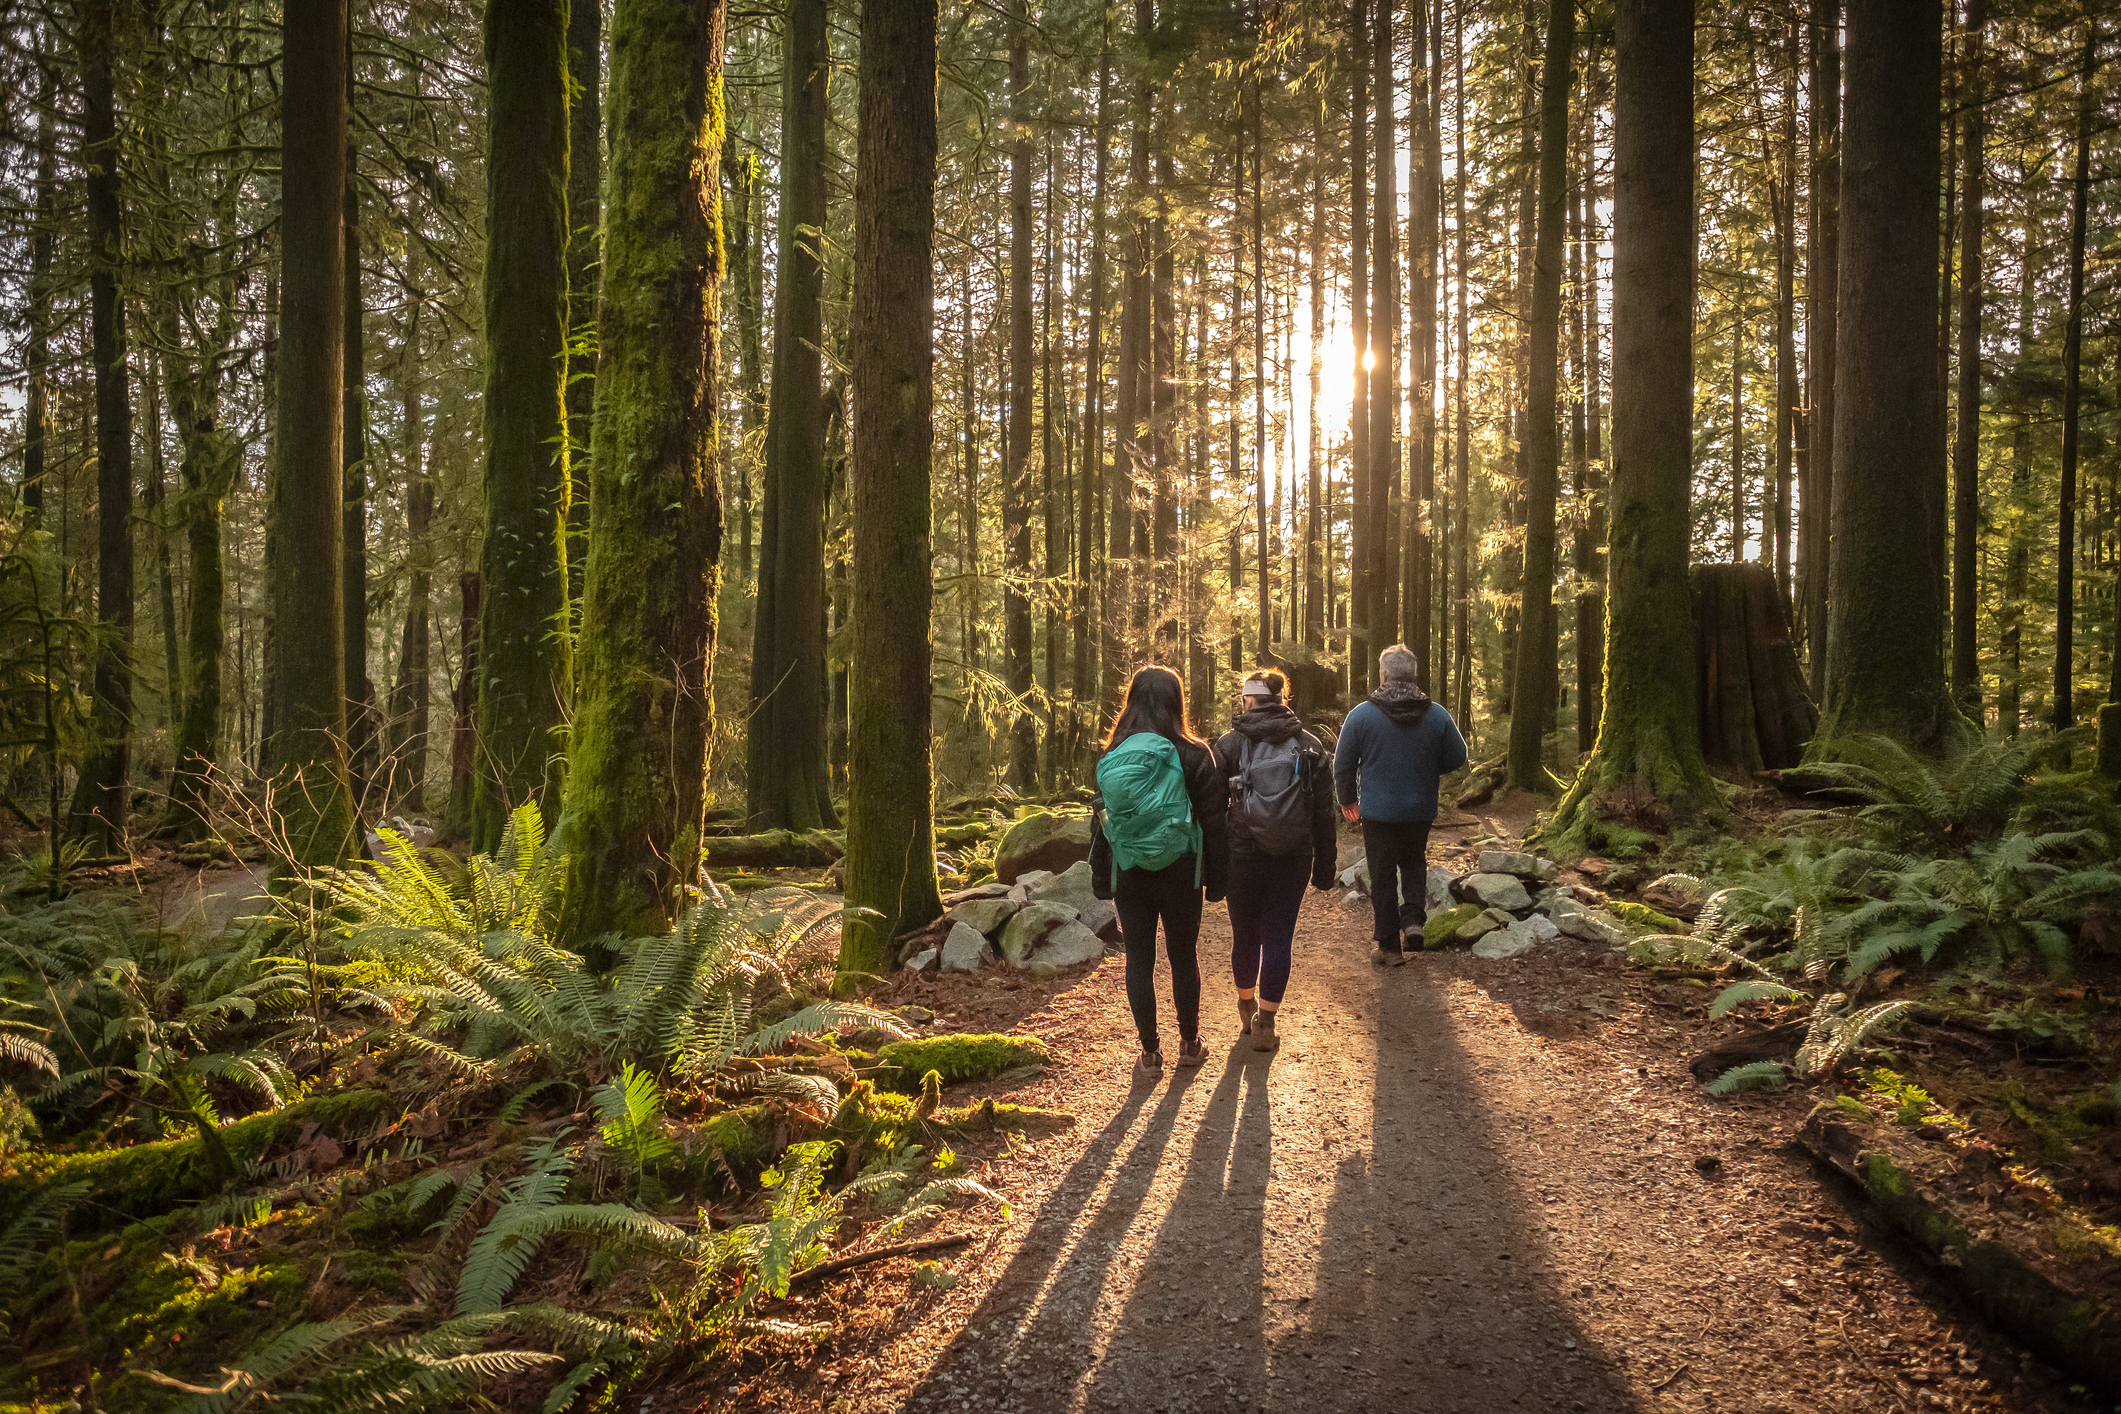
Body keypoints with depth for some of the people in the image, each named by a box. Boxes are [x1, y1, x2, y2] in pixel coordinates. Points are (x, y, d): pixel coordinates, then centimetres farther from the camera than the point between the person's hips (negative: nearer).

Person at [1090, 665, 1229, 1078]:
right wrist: (1215, 878, 2)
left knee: (1139, 958, 9)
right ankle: (1189, 1043, 27)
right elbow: (1213, 819, -6)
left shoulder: (1113, 756, -2)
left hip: (1129, 873, 1)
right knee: (1183, 955, 14)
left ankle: (1150, 1054, 14)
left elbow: (1101, 818, 3)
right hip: (1179, 871, -1)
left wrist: (1101, 878, 10)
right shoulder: (1192, 754, -9)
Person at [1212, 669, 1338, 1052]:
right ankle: (1265, 1023, 7)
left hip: (1242, 857, -1)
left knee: (1244, 935, 16)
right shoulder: (1310, 746, 2)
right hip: (1294, 859, 1)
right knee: (1278, 938, 7)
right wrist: (1324, 865, 10)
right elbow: (1324, 813, 3)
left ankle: (1247, 1009, 34)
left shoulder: (1230, 743, -4)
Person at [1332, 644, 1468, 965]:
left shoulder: (1361, 714, -10)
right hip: (1421, 810, 2)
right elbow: (1456, 758, 5)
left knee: (1383, 875, 7)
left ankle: (1389, 947, 12)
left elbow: (1343, 764, -4)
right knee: (1414, 863, 24)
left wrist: (1348, 799, 13)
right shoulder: (1437, 715, -5)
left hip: (1378, 811, -2)